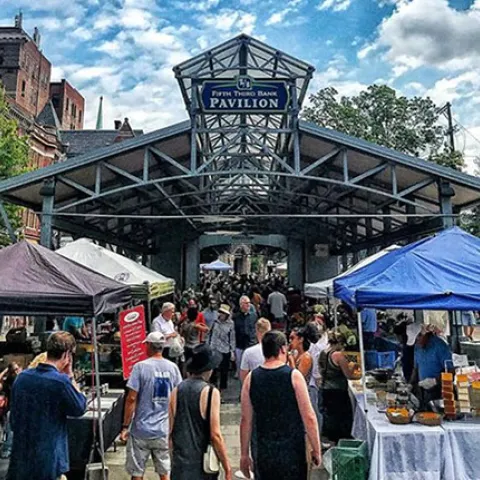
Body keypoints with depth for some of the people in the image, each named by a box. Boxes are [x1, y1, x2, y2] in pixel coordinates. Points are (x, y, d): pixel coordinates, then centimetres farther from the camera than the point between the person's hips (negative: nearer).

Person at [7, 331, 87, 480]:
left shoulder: (22, 377, 0)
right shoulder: (60, 381, -21)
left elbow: (13, 420, 11)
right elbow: (80, 408, -5)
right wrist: (70, 376, -5)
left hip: (20, 457, 6)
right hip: (47, 459, -6)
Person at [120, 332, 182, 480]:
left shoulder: (140, 367, -12)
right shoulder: (173, 368, 0)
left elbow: (131, 399, -14)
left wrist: (125, 426, -5)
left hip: (141, 429, -3)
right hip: (164, 429, 3)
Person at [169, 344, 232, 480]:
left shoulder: (176, 391, 1)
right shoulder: (210, 392, -13)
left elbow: (171, 432, 7)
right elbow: (215, 435, -14)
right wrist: (227, 467, -6)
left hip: (179, 466, 4)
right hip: (202, 465, -4)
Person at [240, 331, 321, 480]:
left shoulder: (251, 378, -3)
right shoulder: (294, 376, -11)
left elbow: (246, 420, 0)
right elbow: (309, 417, -11)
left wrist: (244, 454, 8)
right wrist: (316, 450, 0)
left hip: (262, 450, 2)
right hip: (291, 449, -2)